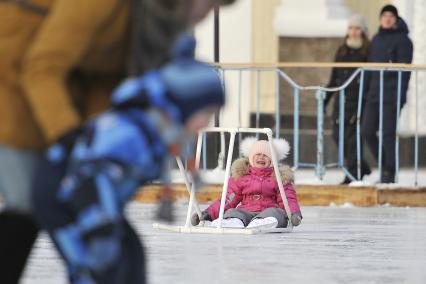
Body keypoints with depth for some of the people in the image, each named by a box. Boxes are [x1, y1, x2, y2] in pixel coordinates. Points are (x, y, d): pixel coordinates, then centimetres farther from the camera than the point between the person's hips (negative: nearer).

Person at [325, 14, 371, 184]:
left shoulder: (368, 52, -1)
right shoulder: (341, 51, 14)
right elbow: (334, 79, 18)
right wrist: (325, 99, 15)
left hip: (359, 99, -5)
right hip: (341, 99, 5)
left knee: (353, 136, -8)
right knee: (338, 135, 2)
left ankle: (352, 174, -1)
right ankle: (362, 168, 19)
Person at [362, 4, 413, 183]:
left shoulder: (402, 40, -4)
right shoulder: (376, 39, 17)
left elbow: (404, 69, -9)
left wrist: (400, 94, -17)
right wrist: (367, 91, 15)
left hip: (391, 95, -7)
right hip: (374, 94, 7)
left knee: (388, 133, -6)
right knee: (367, 132, 2)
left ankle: (389, 172, 1)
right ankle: (385, 164, 17)